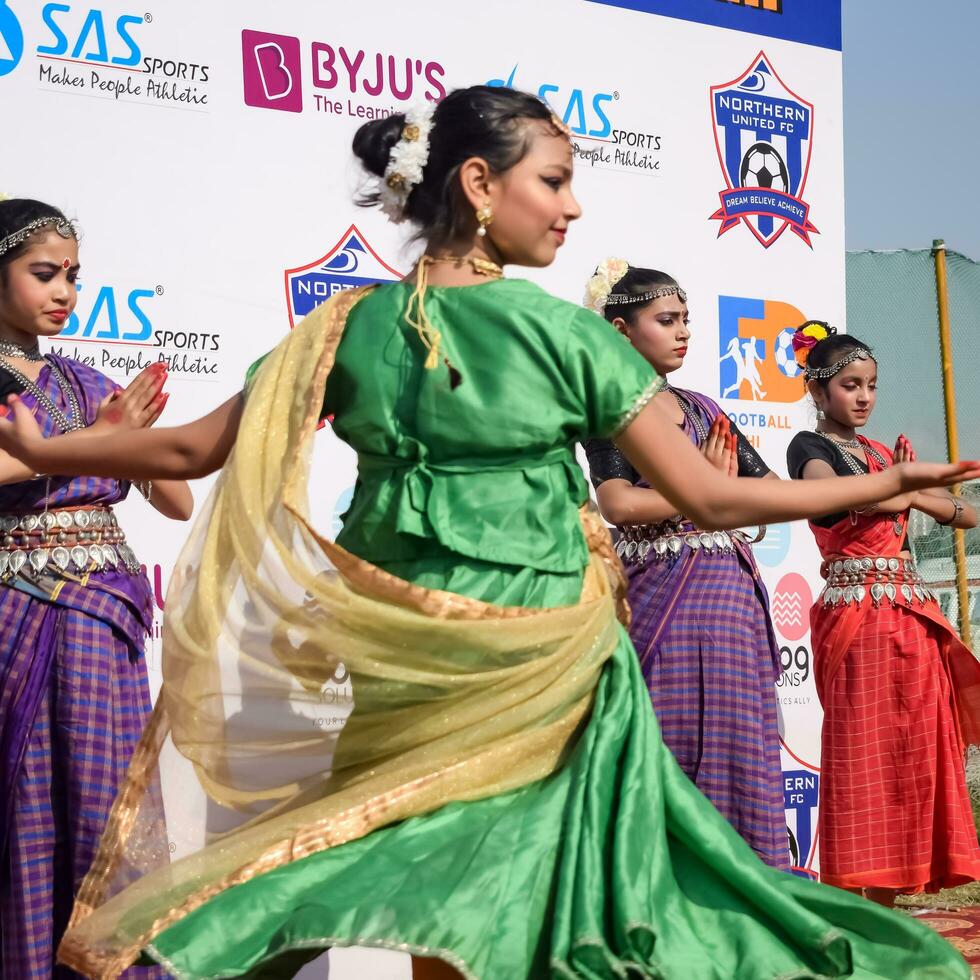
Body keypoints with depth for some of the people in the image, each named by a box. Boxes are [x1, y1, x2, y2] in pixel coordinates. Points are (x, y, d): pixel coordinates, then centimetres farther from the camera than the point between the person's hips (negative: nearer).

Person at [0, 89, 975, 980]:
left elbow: (189, 450, 1)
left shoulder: (349, 328, -1)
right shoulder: (567, 334, -10)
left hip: (404, 670, 3)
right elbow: (708, 500, -9)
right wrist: (890, 482, 1)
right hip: (537, 670, -3)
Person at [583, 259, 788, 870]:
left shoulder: (701, 408, 18)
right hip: (663, 593, -7)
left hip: (731, 588, 7)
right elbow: (618, 503, -17)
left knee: (738, 740, 5)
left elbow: (772, 488, 16)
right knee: (674, 745, -6)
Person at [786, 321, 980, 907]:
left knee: (914, 750, 3)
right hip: (858, 612, -6)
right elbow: (831, 490, -21)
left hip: (914, 612, 6)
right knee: (865, 752, -7)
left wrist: (913, 493, 0)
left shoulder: (888, 454, 20)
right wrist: (903, 488, -5)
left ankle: (888, 907, 8)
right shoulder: (810, 447, 2)